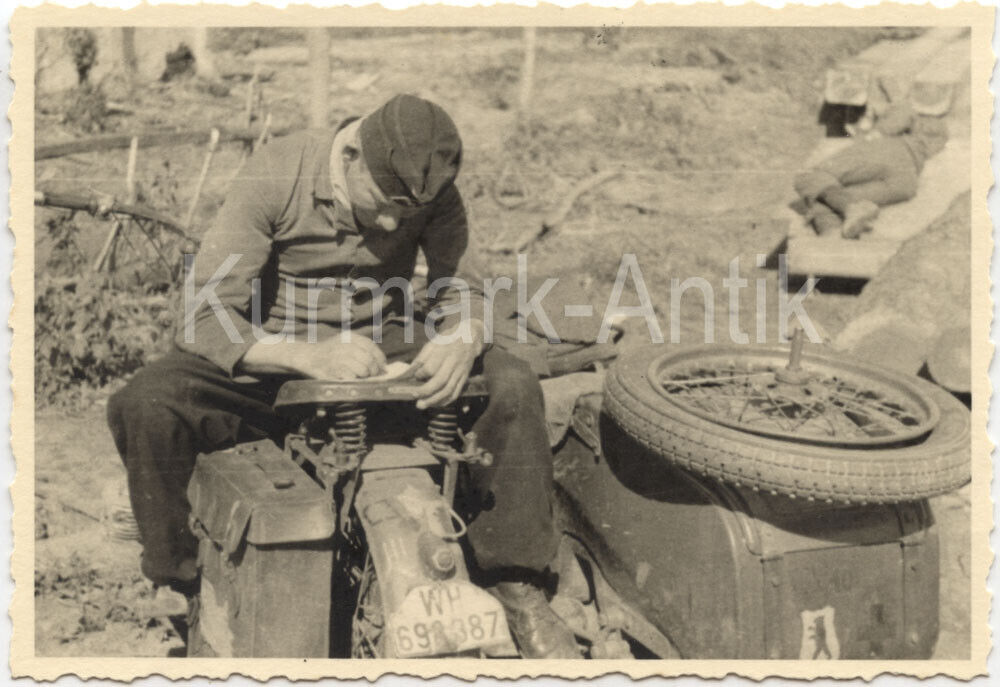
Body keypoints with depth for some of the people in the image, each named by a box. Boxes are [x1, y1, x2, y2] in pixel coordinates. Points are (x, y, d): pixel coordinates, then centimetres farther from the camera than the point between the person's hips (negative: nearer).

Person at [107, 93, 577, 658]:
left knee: (514, 386, -22)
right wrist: (308, 356, -42)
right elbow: (203, 317, -23)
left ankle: (516, 584, -8)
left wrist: (460, 341, -34)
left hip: (381, 351, 2)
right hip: (277, 356, -1)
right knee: (144, 405, -29)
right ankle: (187, 583, -7)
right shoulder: (275, 177, -20)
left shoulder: (433, 191, -11)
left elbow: (465, 292, -7)